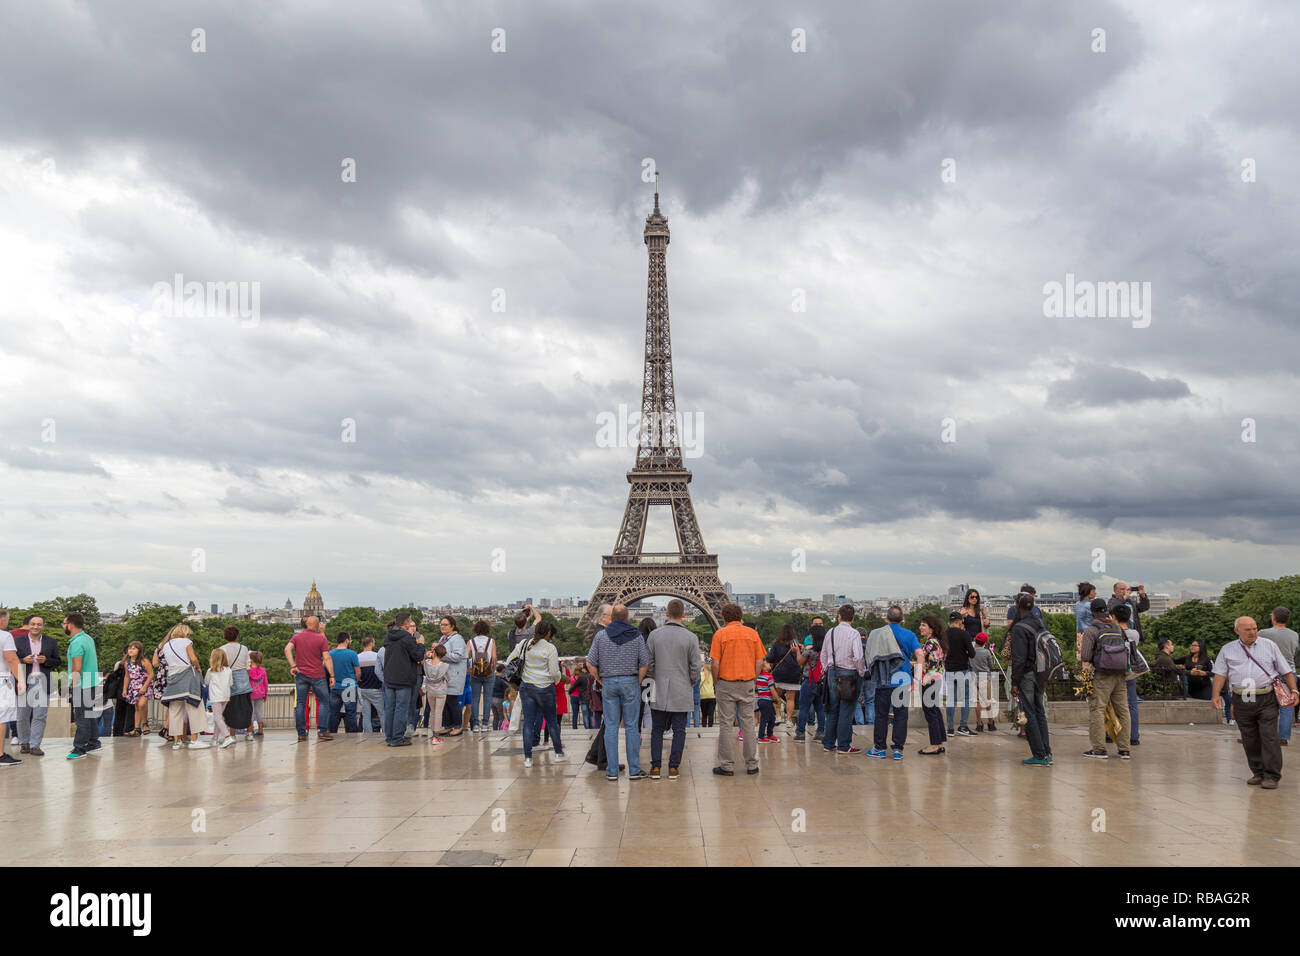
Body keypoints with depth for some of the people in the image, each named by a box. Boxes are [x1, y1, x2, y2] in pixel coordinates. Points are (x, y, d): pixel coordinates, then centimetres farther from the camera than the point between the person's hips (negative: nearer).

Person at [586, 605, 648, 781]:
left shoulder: (600, 635, 2)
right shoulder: (636, 636, 0)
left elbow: (590, 663, -1)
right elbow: (644, 663, -4)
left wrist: (600, 681, 9)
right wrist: (637, 682, 6)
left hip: (608, 683, 1)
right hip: (630, 682, -1)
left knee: (611, 727, 4)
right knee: (632, 727, 3)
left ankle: (612, 771, 4)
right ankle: (634, 769, 4)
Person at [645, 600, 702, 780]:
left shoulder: (655, 635, -4)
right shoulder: (690, 638, -7)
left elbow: (647, 664, 0)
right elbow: (695, 667, -5)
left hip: (659, 692, 1)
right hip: (682, 692, -1)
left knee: (657, 730, 9)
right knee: (679, 731, 6)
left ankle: (656, 767, 6)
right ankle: (673, 768, 5)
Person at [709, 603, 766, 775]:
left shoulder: (720, 634, -5)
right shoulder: (752, 633, 4)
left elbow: (715, 663, -9)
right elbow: (759, 662, 3)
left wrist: (715, 683, 2)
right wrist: (752, 680, 13)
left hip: (726, 683, -3)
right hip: (747, 684, 3)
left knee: (726, 725, 2)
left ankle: (727, 766, 4)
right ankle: (752, 765, 13)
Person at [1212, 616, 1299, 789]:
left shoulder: (1269, 646, 10)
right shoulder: (1227, 650, 11)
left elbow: (1286, 671, 12)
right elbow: (1220, 674, 6)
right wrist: (1216, 694, -6)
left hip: (1266, 699, -2)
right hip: (1242, 701, 2)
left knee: (1269, 737, -7)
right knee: (1250, 739, 5)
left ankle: (1271, 775, -3)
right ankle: (1258, 773, 15)